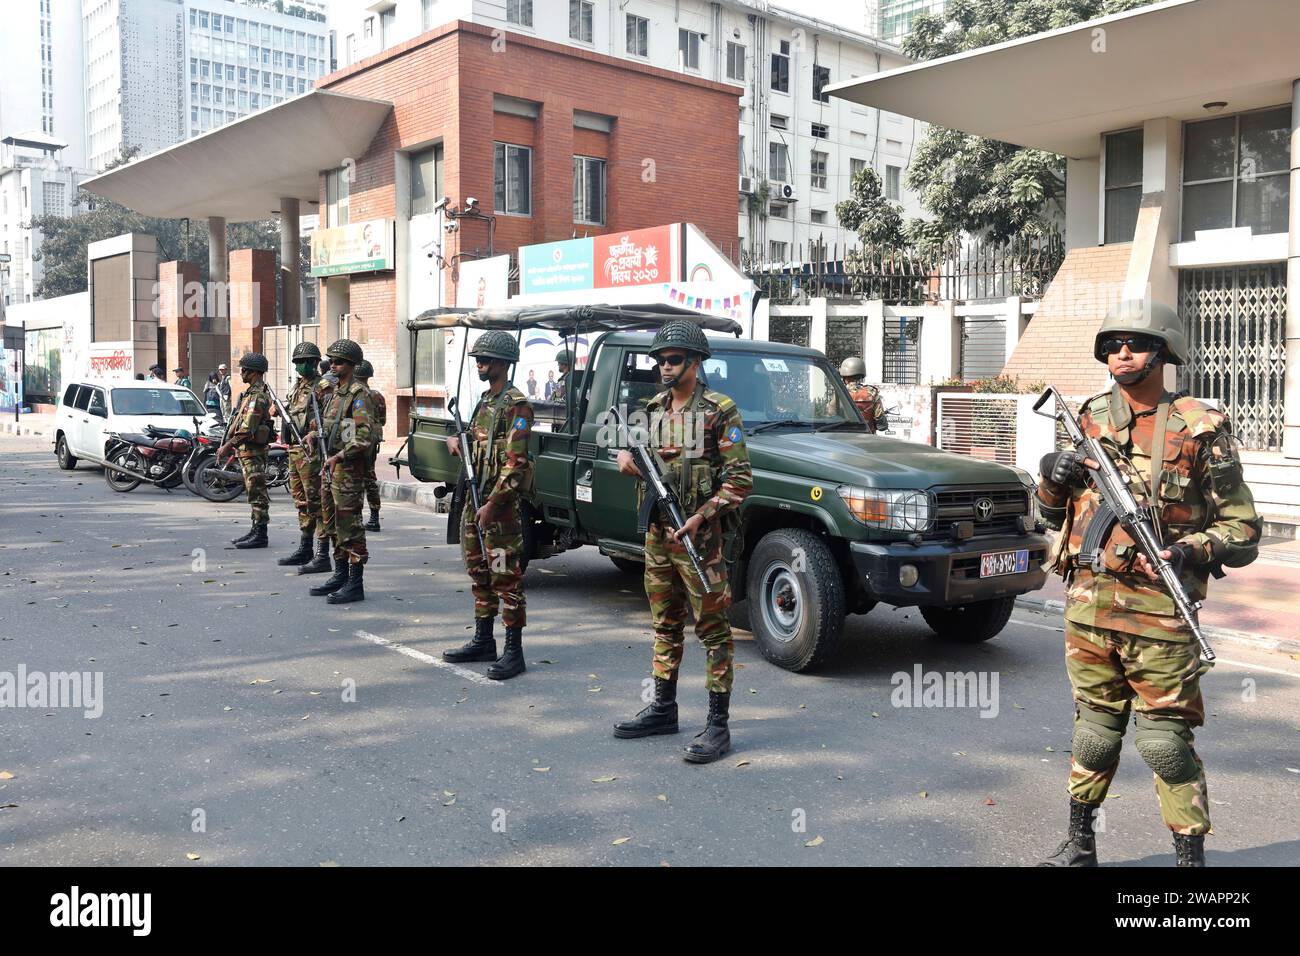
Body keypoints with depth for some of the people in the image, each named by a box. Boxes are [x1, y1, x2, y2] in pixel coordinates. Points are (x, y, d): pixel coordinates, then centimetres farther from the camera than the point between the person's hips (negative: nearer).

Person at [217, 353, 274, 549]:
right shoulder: (252, 392, 17)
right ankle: (255, 531, 20)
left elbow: (247, 428, -23)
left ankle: (260, 535, -6)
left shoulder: (258, 395, -17)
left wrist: (227, 446, -18)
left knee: (257, 492, -8)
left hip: (253, 451, -11)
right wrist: (227, 445, 18)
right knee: (253, 492, 14)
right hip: (247, 450, 11)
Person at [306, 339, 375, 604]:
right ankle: (340, 574, 25)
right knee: (334, 522, 15)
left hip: (348, 467, -10)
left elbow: (366, 435, -21)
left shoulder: (359, 394, -12)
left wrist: (340, 456, -22)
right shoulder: (336, 392, 17)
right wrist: (315, 435, 10)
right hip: (331, 465, 10)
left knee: (349, 524, -7)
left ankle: (355, 584, -3)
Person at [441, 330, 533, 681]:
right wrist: (456, 441, 4)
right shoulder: (485, 401, 16)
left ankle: (513, 652, 0)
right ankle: (483, 641, 27)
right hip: (475, 497, 10)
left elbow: (515, 461, -19)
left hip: (501, 502, -10)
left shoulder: (515, 405, -13)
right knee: (479, 572, 16)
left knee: (506, 576, -6)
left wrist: (493, 503, -22)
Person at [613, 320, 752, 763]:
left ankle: (718, 725, 3)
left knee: (713, 629, -2)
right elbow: (632, 446, 25)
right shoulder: (653, 409, 11)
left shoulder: (720, 411, -9)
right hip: (657, 536, 7)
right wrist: (625, 457, 0)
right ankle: (663, 709, 28)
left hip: (701, 539, -7)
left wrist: (699, 518, -20)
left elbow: (740, 480, -13)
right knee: (665, 625, 16)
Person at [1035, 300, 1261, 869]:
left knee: (1165, 742, 0)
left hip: (1159, 612, -4)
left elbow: (1242, 530, -2)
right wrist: (1053, 481, -4)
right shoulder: (1088, 420, 9)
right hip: (1087, 603, 4)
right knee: (1094, 731, 16)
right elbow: (1053, 514, 17)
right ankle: (1079, 845, 30)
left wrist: (1193, 550, -20)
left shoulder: (1200, 432, -4)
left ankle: (1191, 858, 15)